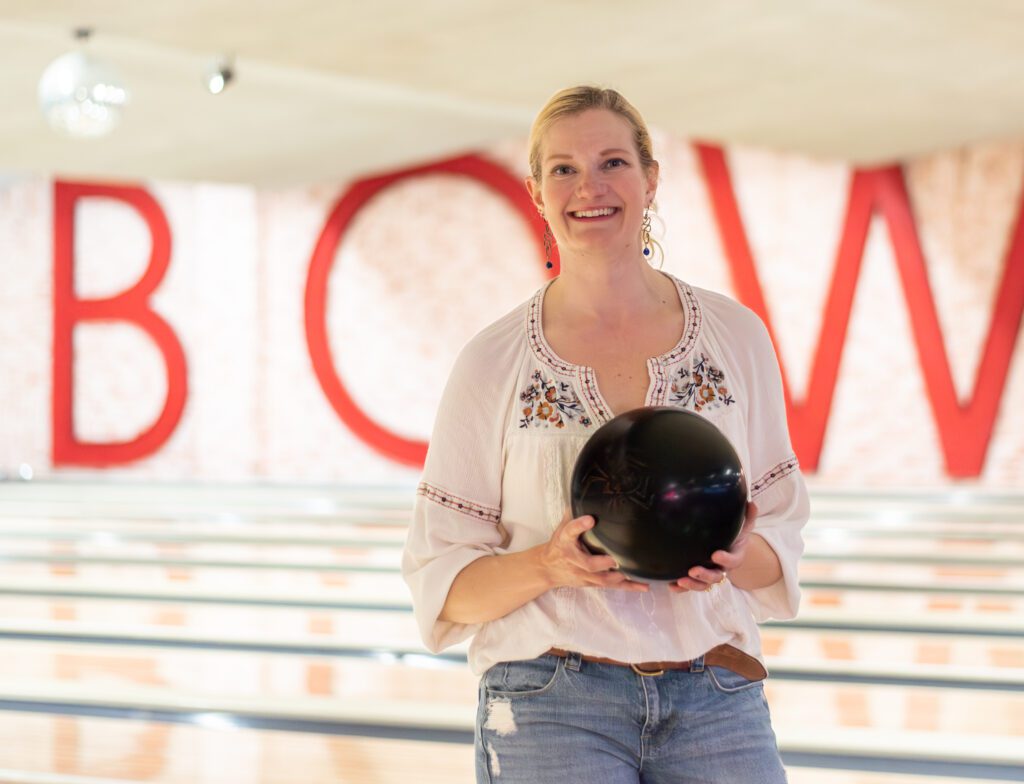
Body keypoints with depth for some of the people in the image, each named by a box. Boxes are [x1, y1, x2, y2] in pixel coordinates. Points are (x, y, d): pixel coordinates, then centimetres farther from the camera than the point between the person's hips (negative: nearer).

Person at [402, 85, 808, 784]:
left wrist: (734, 558, -11)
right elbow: (440, 581, 1)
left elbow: (781, 535, 11)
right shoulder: (492, 364, 0)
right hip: (549, 703, -2)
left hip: (715, 700, 2)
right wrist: (550, 564, -16)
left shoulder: (736, 338, 6)